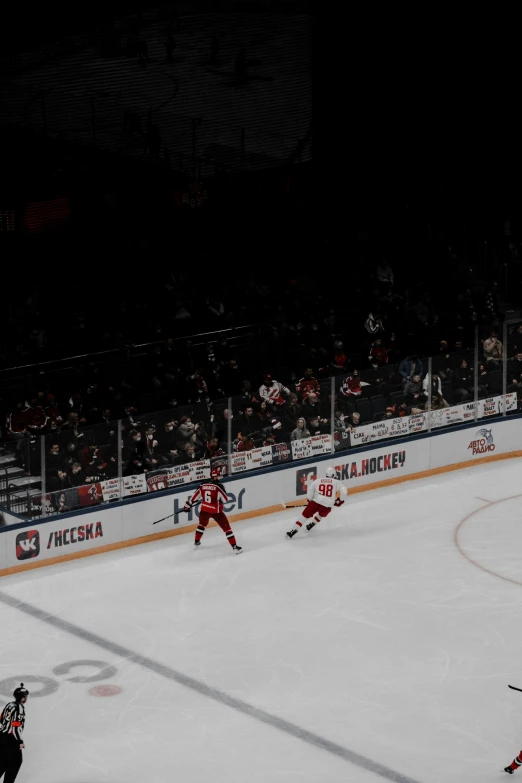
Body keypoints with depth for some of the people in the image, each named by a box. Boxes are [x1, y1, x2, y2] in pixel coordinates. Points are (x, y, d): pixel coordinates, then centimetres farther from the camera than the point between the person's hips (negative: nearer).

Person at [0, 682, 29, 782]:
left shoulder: (9, 705, 7)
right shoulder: (19, 709, -19)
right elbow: (16, 727, -22)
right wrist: (20, 742, -14)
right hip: (10, 739, -8)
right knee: (16, 761, 5)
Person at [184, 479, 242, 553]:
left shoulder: (203, 485, -2)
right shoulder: (218, 486, -17)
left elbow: (196, 496, 9)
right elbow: (225, 499, -10)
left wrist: (188, 505, 22)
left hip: (204, 510, 5)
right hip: (216, 511, -5)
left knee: (202, 524, 33)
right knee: (227, 528, 3)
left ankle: (196, 542, 42)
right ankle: (234, 547, -1)